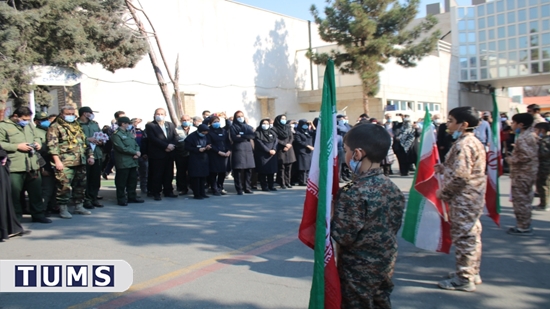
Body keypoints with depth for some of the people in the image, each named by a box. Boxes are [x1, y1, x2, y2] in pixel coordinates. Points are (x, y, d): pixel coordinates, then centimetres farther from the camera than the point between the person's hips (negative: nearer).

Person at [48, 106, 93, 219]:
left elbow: (85, 142, 24)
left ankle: (79, 206, 22)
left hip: (81, 161, 7)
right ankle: (63, 209, 2)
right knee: (64, 186, -8)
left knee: (80, 185, 11)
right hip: (65, 163, -7)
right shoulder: (55, 127, 0)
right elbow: (52, 145, -9)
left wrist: (90, 155, 14)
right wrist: (57, 160, -17)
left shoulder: (78, 127, 20)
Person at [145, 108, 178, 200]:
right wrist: (166, 146, -18)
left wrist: (172, 145, -12)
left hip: (169, 154, 5)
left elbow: (176, 136, 8)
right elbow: (153, 139, -13)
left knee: (169, 174, 8)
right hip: (157, 155, -5)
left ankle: (168, 191, 18)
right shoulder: (150, 126, -2)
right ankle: (156, 193, 8)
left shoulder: (170, 125, 15)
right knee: (157, 175, -1)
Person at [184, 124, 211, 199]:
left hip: (204, 159, 6)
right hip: (195, 160, -5)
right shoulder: (191, 137, -9)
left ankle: (202, 193, 17)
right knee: (195, 177, -4)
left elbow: (208, 145, 19)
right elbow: (187, 147, -10)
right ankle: (196, 194, 3)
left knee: (203, 176, 7)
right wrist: (198, 150, -17)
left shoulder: (206, 136, 8)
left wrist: (208, 147, -5)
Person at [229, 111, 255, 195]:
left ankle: (247, 188, 8)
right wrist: (246, 137, -3)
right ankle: (239, 189, -1)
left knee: (248, 170, 0)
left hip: (248, 150, 4)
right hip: (238, 150, -4)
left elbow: (253, 135, 0)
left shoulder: (248, 127, 19)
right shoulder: (232, 127, 7)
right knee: (238, 171, -6)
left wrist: (241, 136, -7)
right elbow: (234, 138, -9)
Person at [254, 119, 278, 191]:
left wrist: (274, 150, -10)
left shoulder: (272, 132, 17)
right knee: (263, 171, -5)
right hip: (262, 155, -4)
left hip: (272, 154, 5)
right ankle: (264, 186, 0)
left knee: (271, 170, 3)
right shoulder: (258, 133, 0)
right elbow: (260, 144, -9)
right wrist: (268, 150, -14)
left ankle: (271, 186, 9)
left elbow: (275, 141, 7)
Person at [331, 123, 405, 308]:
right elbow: (395, 225, 7)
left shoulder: (353, 193, -26)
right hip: (386, 265, 7)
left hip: (358, 271, -7)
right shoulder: (392, 188, -2)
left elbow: (343, 237, -23)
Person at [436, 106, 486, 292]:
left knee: (463, 237, -2)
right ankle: (472, 273, 30)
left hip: (464, 199, -11)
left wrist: (443, 192, -14)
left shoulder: (463, 144, -20)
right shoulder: (472, 141, 13)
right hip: (472, 197, 11)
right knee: (471, 235, 18)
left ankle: (464, 279, 7)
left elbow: (460, 175, -26)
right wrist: (444, 168, 11)